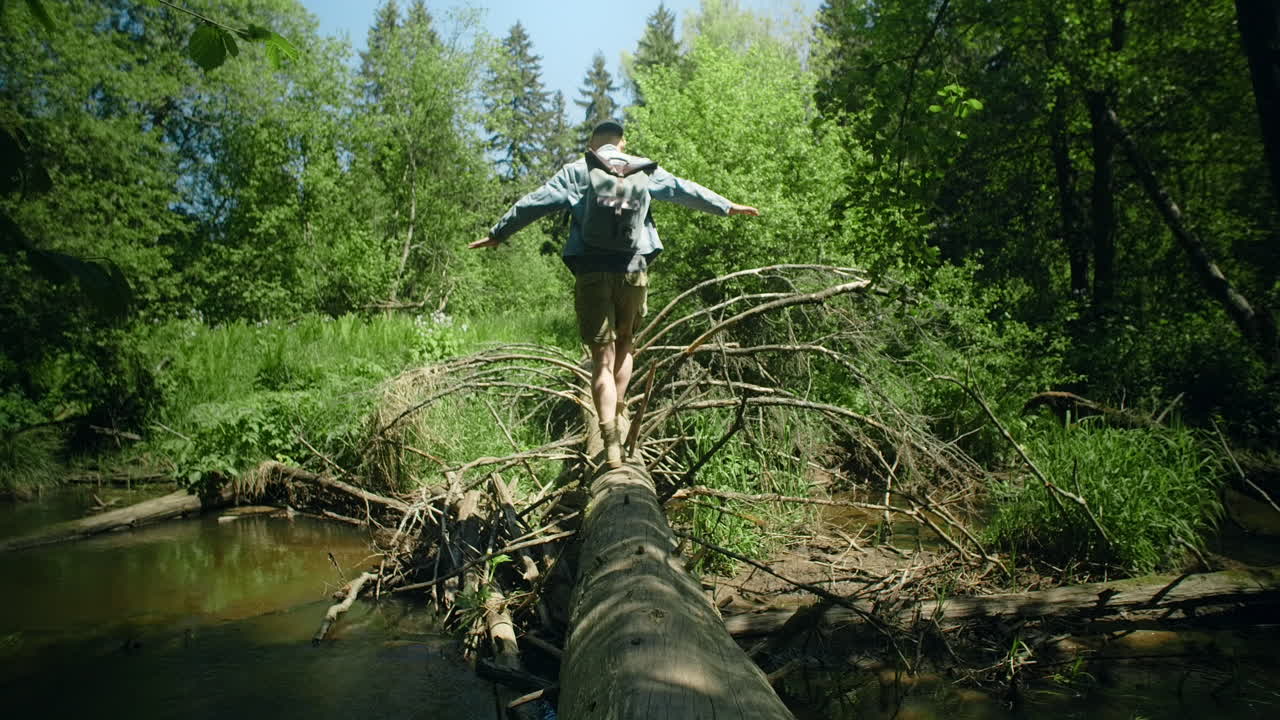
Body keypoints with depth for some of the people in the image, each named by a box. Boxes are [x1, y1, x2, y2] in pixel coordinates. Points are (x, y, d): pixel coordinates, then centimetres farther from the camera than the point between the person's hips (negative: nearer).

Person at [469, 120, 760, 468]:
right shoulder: (644, 169, 13)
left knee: (602, 356, -1)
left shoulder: (575, 172, 9)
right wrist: (728, 207, 34)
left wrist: (498, 234, 16)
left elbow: (534, 202, 7)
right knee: (623, 344, 21)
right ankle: (617, 413, 14)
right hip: (633, 269, 1)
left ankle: (611, 443, -11)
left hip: (591, 272, -1)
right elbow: (686, 190, 21)